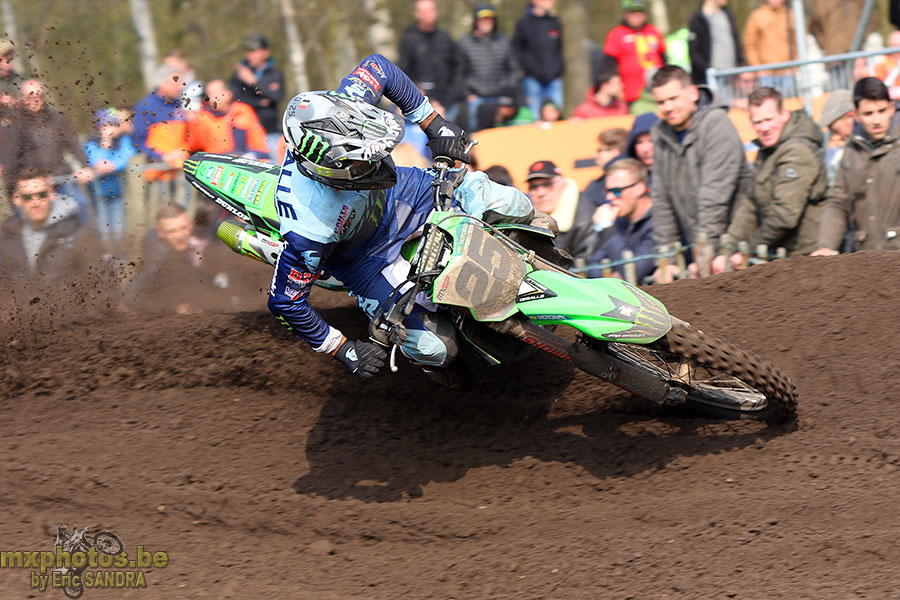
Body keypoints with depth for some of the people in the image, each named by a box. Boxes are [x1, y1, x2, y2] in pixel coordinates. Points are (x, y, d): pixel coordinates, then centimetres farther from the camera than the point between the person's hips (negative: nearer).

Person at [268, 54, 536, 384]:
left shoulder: (339, 118, -33)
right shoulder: (308, 229, -44)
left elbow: (379, 66, -12)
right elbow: (284, 301, -29)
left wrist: (434, 124, -10)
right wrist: (341, 348, -20)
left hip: (399, 195, 5)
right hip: (367, 255, -5)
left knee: (515, 207, 0)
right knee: (435, 347, -15)